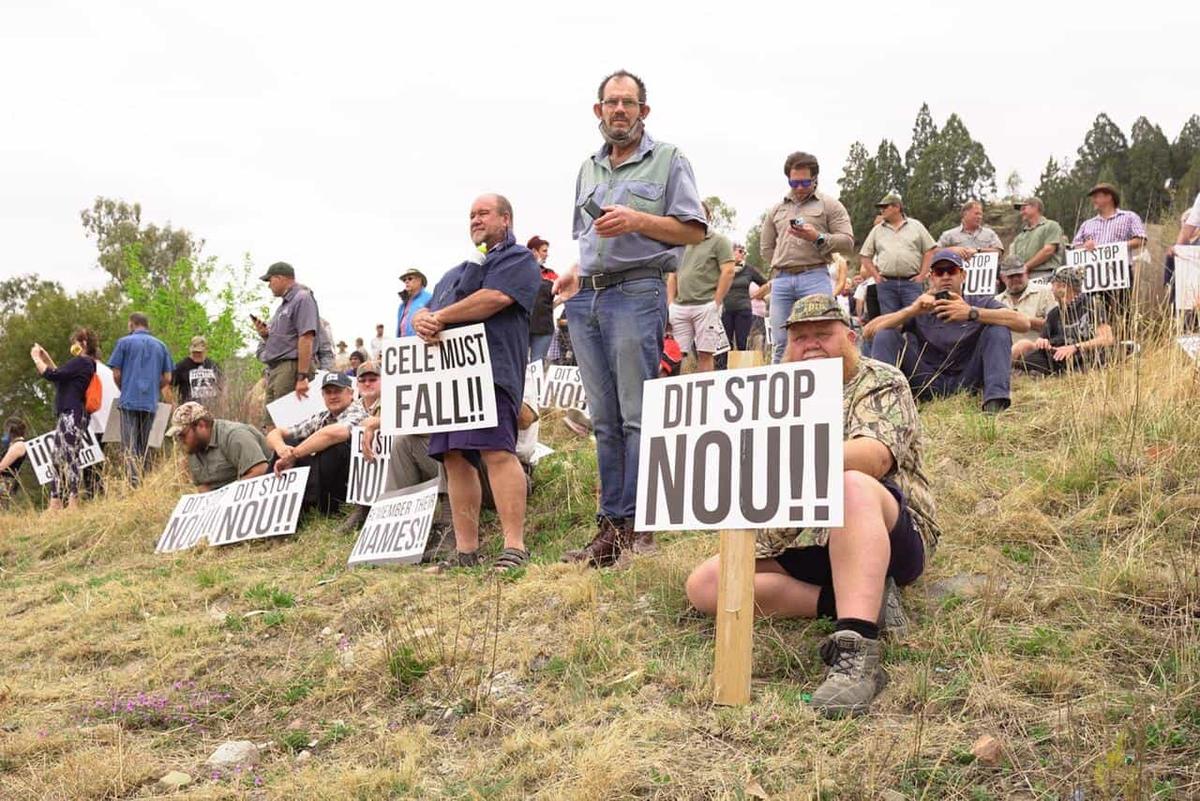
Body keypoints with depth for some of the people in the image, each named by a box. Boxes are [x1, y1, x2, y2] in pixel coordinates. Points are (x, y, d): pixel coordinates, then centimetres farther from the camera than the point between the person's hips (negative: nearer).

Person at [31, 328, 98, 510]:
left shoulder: (81, 362, -10)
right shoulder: (87, 364, 21)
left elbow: (52, 375, -15)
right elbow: (61, 376, 29)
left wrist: (36, 358, 0)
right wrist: (47, 359, 24)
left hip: (72, 415, -11)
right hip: (67, 416, 11)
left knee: (70, 459, -13)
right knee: (58, 459, 10)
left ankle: (73, 503, -15)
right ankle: (55, 505, 12)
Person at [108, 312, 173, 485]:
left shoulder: (124, 342, 1)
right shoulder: (160, 345, 10)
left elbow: (116, 375, -1)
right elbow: (167, 378, 7)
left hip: (130, 401, -3)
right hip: (151, 403, 3)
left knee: (129, 446, -4)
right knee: (144, 446, 13)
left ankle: (134, 484, -15)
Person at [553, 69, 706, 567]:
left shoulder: (667, 160, 5)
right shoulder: (589, 170, 22)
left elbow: (694, 231, -1)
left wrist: (638, 220, -13)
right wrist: (576, 273, 9)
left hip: (637, 292, -6)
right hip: (586, 299, 6)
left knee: (637, 415, -8)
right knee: (605, 419, 7)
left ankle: (634, 523, -6)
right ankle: (610, 525, 10)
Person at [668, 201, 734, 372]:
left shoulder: (718, 241, 4)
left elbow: (728, 272, -4)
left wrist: (716, 303, -9)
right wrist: (670, 303, 9)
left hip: (706, 305, -5)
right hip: (679, 307, 5)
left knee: (704, 354, -6)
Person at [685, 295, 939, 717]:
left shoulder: (881, 382, 0)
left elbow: (877, 454, -21)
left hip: (891, 534, -6)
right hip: (795, 546, 6)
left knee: (852, 485, -39)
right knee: (704, 585, -13)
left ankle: (856, 653, -48)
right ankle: (851, 602, -19)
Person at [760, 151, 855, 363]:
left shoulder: (829, 205, 9)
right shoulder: (777, 209, 21)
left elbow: (847, 242, 0)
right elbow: (767, 248, 24)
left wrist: (817, 238, -13)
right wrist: (779, 270, 12)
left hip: (814, 276, -4)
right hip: (781, 280, 4)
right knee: (781, 343, 1)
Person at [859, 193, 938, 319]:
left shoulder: (916, 226, 10)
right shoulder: (877, 230, 14)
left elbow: (930, 250, 7)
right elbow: (866, 256, 15)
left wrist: (923, 274, -2)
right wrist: (875, 275, 4)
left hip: (912, 282, -2)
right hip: (886, 284, 2)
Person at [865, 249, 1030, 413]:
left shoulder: (981, 303, 4)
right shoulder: (920, 309, 6)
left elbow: (1024, 323, -16)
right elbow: (869, 330, -8)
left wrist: (972, 313, -28)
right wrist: (911, 310, -24)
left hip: (967, 382, -1)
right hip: (929, 383, 1)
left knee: (998, 328, -17)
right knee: (886, 335, -13)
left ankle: (996, 400, -31)